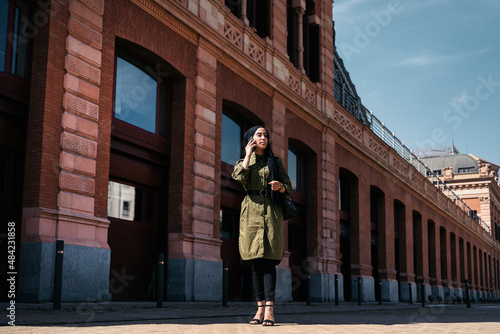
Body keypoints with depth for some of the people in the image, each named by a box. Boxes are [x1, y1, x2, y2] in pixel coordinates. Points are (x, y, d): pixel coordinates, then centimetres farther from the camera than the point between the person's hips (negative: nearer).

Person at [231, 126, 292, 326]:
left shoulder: (276, 162, 15)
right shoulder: (244, 161, 16)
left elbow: (289, 188, 10)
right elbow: (239, 177, -8)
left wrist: (280, 187, -12)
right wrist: (248, 155, 1)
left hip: (271, 212, -1)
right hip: (251, 213, 1)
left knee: (268, 260, -11)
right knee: (255, 262, -2)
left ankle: (269, 309, -15)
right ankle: (260, 307, 2)